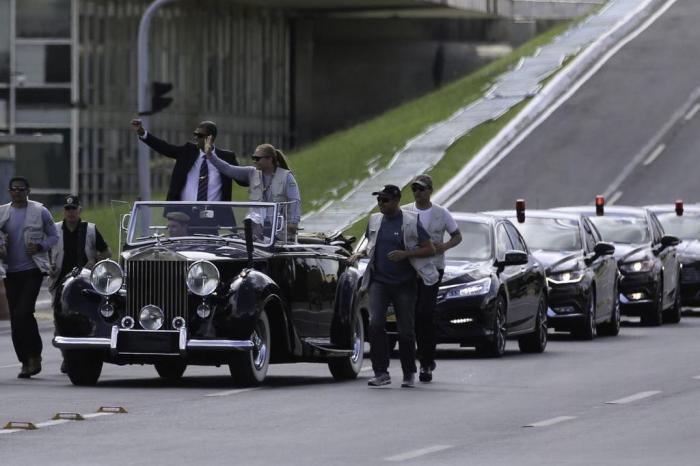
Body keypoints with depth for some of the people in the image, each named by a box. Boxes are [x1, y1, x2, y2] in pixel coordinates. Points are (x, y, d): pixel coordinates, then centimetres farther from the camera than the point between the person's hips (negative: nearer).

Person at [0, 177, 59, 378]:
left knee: (23, 313, -17)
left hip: (33, 270, -4)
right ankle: (26, 362, 11)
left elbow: (54, 237, 7)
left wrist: (40, 246, -11)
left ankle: (34, 355, -3)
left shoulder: (40, 211, 2)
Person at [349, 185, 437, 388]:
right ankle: (381, 373, -13)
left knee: (406, 330, 3)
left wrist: (405, 254, -19)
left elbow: (430, 249, -5)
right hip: (379, 281, 3)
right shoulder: (375, 221, 9)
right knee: (375, 324, -14)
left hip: (404, 283, -3)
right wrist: (361, 253, 2)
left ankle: (409, 374, 18)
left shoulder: (411, 222, -6)